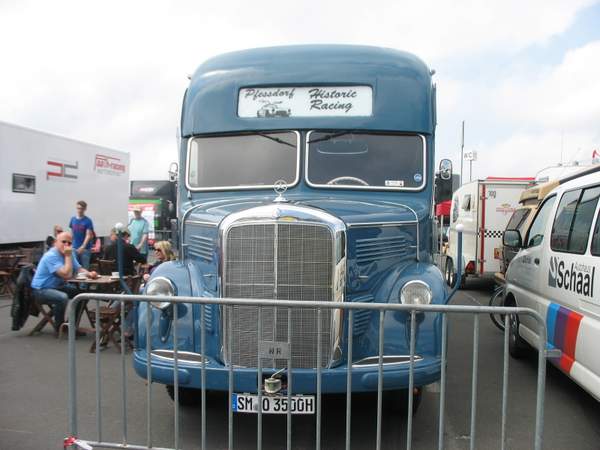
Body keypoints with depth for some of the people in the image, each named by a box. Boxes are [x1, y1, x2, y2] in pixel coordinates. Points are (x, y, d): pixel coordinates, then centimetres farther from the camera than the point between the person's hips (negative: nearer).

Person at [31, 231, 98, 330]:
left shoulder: (70, 253, 2)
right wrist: (68, 256, -26)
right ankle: (59, 327, -9)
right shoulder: (51, 256, -24)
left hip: (58, 286, 9)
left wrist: (89, 274, -16)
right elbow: (66, 275, -32)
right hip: (41, 289, -9)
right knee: (62, 297, -34)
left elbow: (79, 269, 5)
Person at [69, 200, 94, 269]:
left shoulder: (88, 221, -8)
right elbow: (72, 232, 14)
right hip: (74, 247, 4)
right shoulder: (73, 219, 6)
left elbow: (88, 235, -13)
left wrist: (83, 247, -24)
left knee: (85, 268, 3)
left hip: (85, 248, -4)